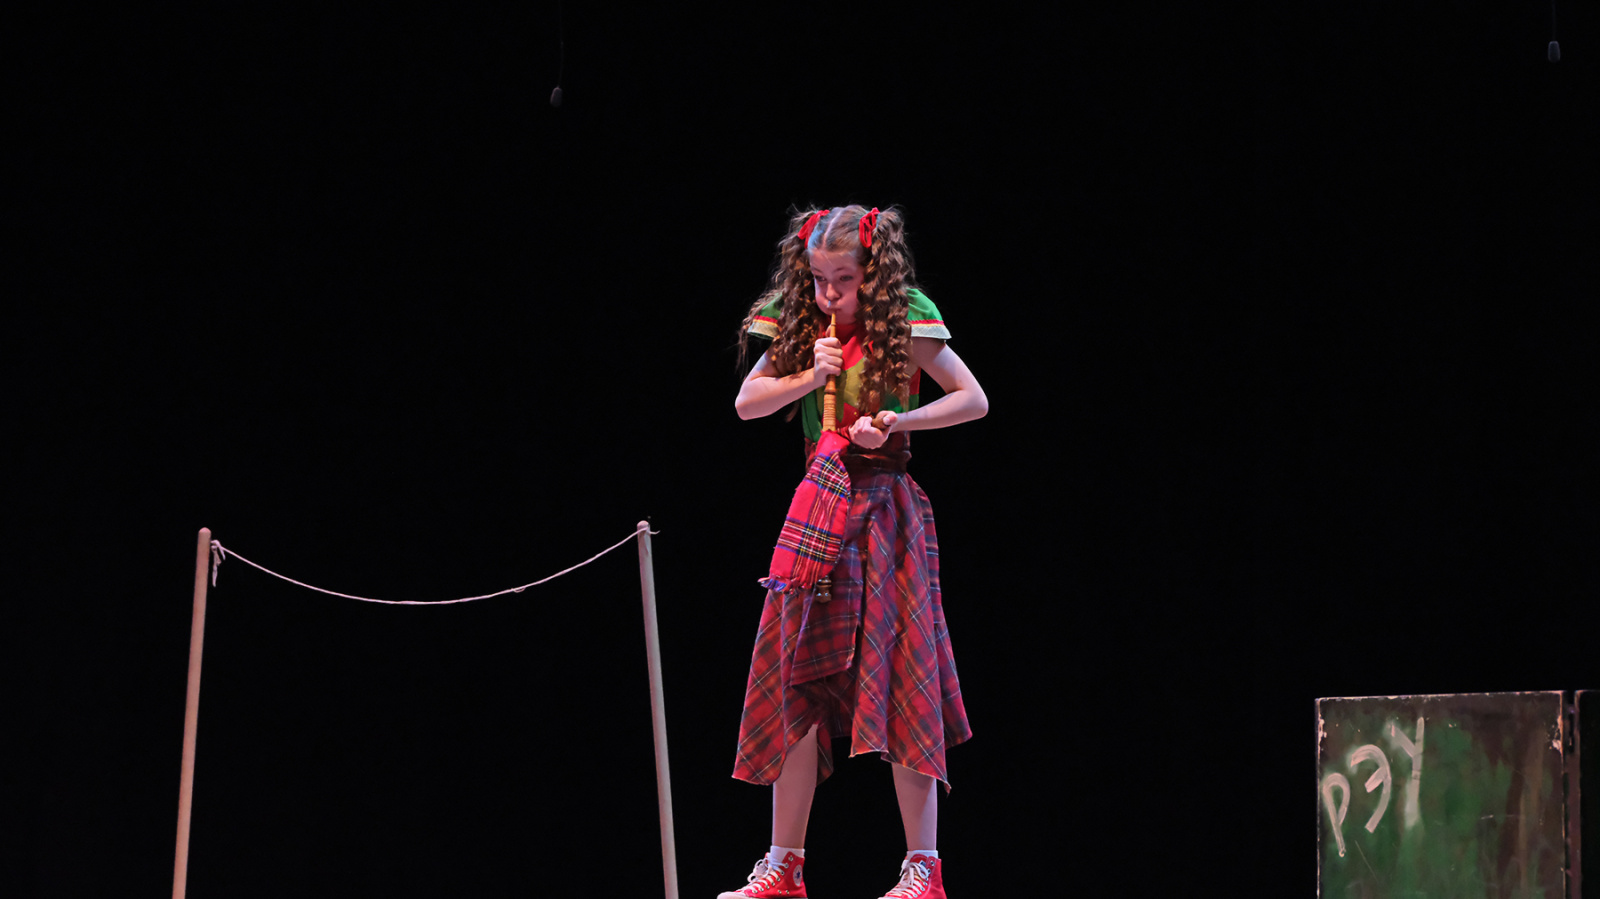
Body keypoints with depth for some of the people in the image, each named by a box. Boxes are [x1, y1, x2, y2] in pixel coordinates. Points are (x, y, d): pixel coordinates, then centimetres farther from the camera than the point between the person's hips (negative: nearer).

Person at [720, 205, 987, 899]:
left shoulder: (902, 328, -5)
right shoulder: (801, 329, 8)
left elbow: (974, 400, -4)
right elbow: (746, 404, 9)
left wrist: (899, 421, -16)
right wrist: (808, 376, -7)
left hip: (883, 509, -5)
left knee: (898, 682, -7)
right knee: (800, 684, 4)